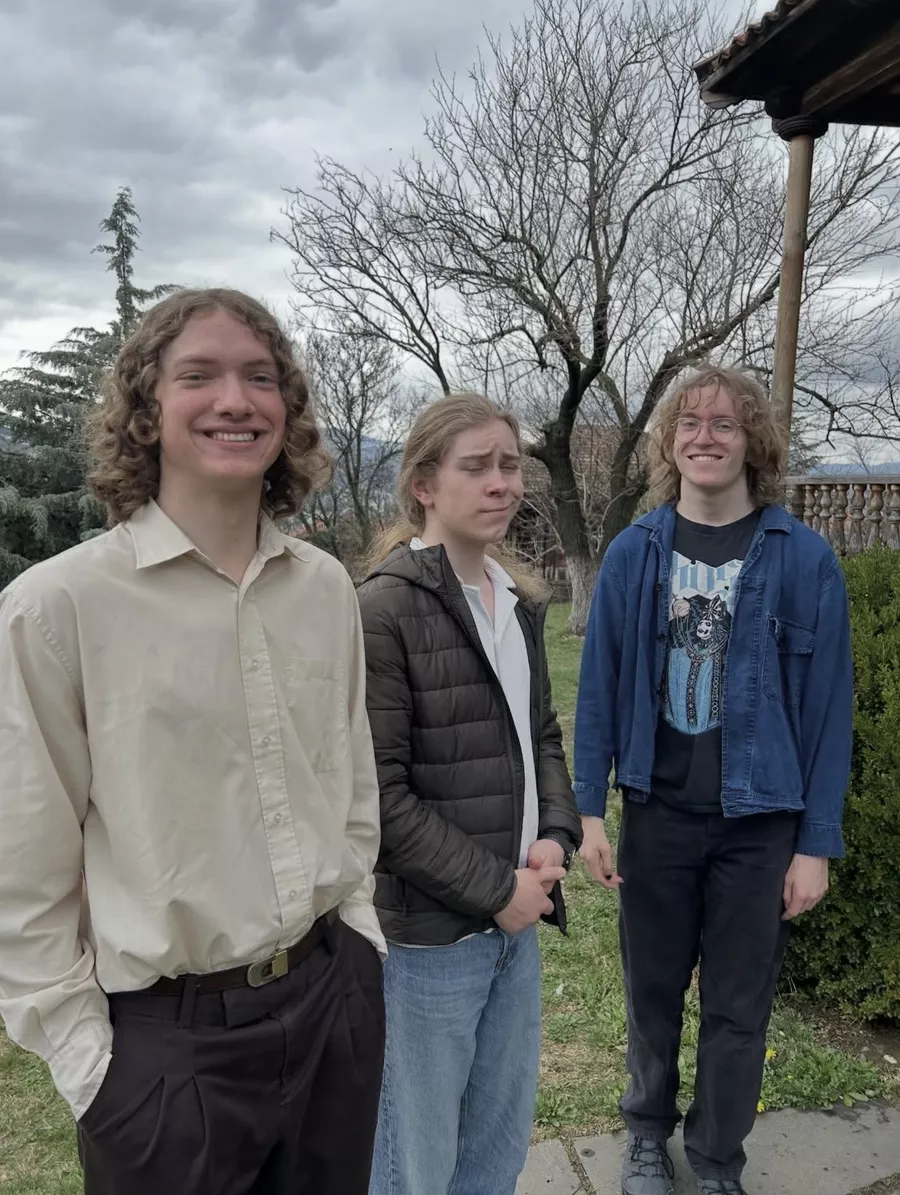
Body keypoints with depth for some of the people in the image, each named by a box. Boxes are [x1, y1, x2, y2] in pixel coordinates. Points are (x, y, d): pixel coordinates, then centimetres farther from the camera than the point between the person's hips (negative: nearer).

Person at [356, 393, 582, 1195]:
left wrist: (555, 839, -5)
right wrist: (493, 890, -15)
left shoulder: (519, 601, 7)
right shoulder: (384, 608, -16)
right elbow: (379, 793, -18)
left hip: (517, 918, 7)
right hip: (429, 928, -7)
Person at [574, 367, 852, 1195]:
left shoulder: (804, 558, -8)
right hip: (655, 811, 1)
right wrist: (590, 811, -3)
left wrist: (817, 842, -6)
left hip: (760, 822, -1)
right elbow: (600, 686, -1)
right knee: (653, 993, 18)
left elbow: (827, 706, -6)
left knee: (738, 1007, 14)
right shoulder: (633, 552, -3)